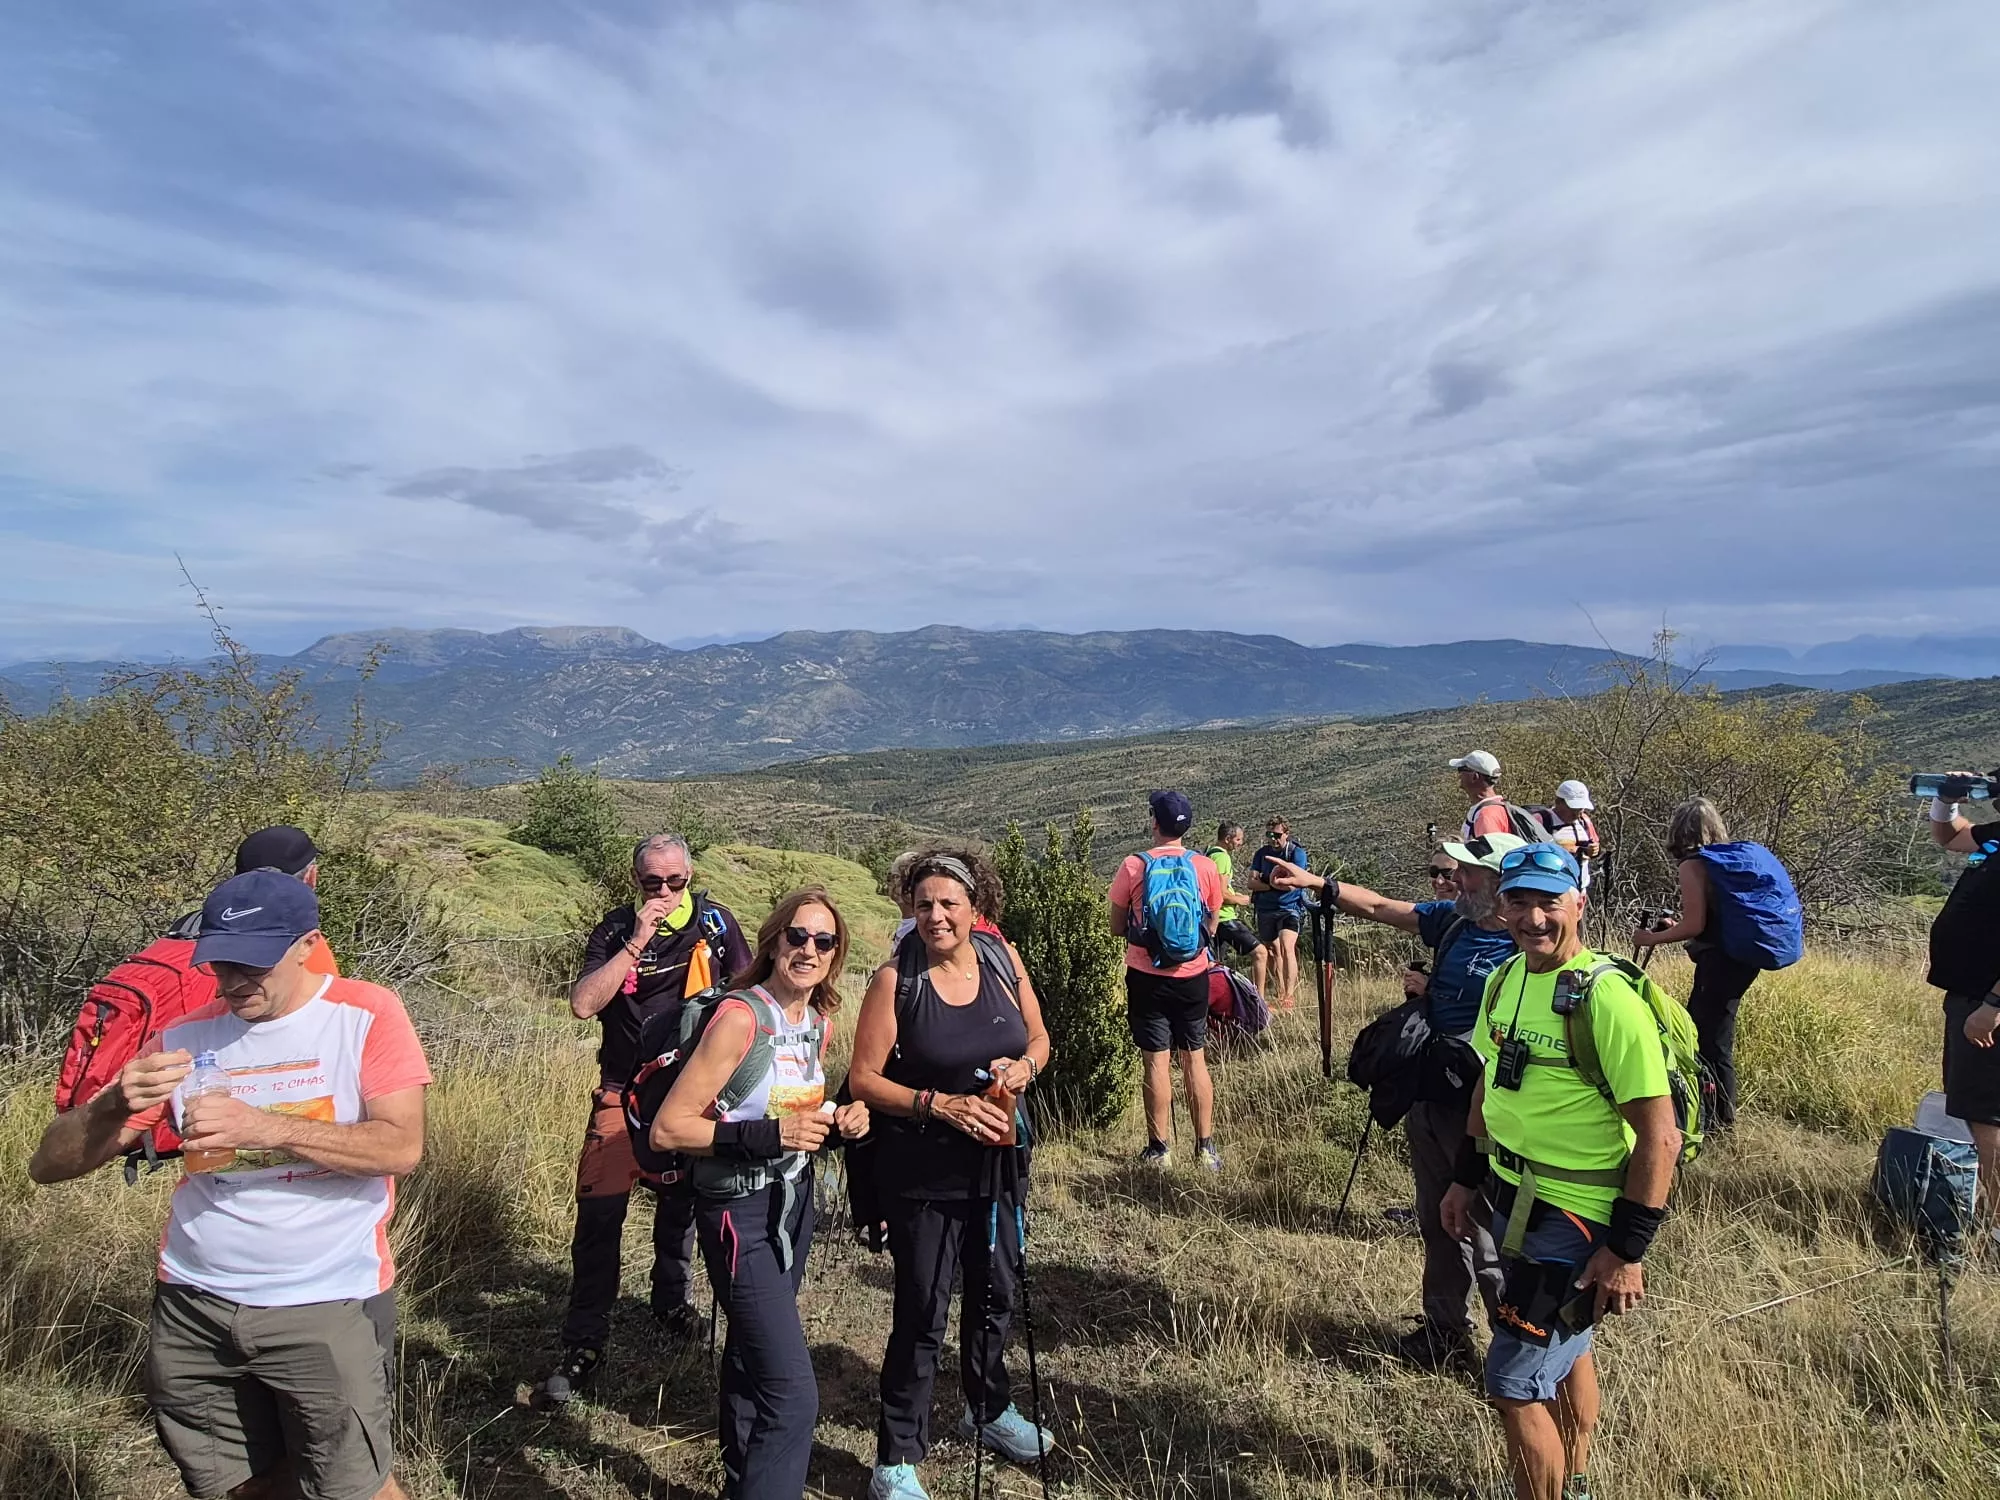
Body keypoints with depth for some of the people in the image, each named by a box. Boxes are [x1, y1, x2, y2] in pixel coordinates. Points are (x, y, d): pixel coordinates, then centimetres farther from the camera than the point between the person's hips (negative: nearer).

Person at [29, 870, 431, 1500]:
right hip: (193, 1306, 4)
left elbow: (401, 1146, -19)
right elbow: (50, 1166, 2)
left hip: (327, 1305, -4)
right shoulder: (186, 1038, 2)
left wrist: (263, 1127, -29)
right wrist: (115, 1106, -20)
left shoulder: (365, 1014, -8)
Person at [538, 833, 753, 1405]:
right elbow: (583, 1004, -18)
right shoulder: (615, 930, -6)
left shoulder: (716, 924, -5)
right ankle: (584, 1343, 5)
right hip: (623, 1093, -1)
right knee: (598, 1213, -7)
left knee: (680, 1206, 16)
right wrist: (637, 943, -24)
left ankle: (671, 1303, 39)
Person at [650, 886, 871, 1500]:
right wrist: (768, 1136, -29)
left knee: (751, 1358, 24)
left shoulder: (819, 1021, 2)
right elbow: (668, 1128, -23)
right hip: (741, 1212, -8)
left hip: (792, 1201, 8)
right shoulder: (741, 1015, -22)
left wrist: (835, 1122, -3)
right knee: (793, 1395, -11)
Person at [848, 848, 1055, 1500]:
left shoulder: (1002, 957, -6)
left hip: (999, 1161, 5)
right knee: (922, 1316, 2)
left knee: (996, 1293, 22)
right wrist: (944, 1105, -24)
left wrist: (1023, 1068, -16)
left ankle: (989, 1409, 48)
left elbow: (1039, 1038, 6)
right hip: (924, 1172, -5)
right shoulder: (896, 979, -17)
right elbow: (864, 1079, -14)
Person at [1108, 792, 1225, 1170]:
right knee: (1195, 1060, 12)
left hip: (1147, 975, -2)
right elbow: (1211, 926, 7)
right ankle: (1206, 1148, 17)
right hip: (1193, 975, 2)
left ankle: (1160, 1149, 12)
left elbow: (1117, 926, -2)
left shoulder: (1133, 866, -9)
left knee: (1156, 1062, 5)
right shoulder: (1206, 867, -3)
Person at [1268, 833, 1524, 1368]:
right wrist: (1317, 883, 1)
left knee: (1485, 1234, 2)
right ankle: (1447, 1332, 36)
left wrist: (1432, 994, -13)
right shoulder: (1452, 919, 3)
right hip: (1429, 1097, 8)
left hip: (1477, 1111, -8)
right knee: (1438, 1224, 20)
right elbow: (1378, 907, 9)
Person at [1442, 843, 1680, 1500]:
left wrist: (1626, 1250, -19)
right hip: (1513, 1198, 8)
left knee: (1513, 1385, -3)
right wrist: (1466, 1178, 14)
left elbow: (1660, 1136, -21)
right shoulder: (1504, 979, 1)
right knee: (1565, 1351, 26)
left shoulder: (1608, 999, -23)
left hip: (1573, 1218, -7)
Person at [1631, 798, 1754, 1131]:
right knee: (1698, 1029, 18)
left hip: (1718, 960, -9)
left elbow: (1695, 925, -16)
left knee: (1710, 1040, 1)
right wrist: (1676, 928, 23)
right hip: (1741, 957, 9)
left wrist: (1653, 938, -3)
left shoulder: (1692, 864, -12)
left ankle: (1718, 1120, 9)